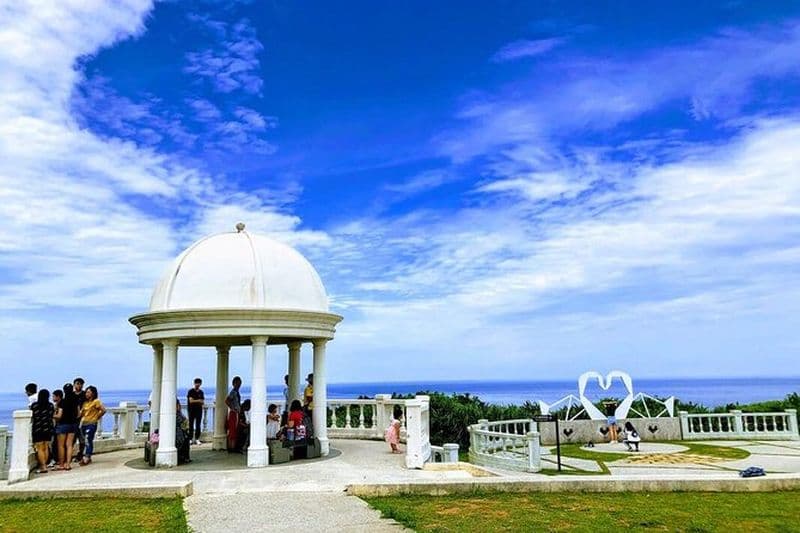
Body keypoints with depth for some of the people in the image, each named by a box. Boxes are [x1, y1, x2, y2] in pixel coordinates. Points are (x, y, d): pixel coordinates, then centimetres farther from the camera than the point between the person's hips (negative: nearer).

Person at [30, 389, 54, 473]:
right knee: (46, 448, 12)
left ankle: (43, 467, -4)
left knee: (40, 448, 0)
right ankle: (44, 465, 17)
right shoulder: (50, 405, -1)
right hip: (48, 429, 3)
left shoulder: (34, 405, -6)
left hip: (37, 429, -3)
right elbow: (53, 416, 5)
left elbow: (31, 417, -3)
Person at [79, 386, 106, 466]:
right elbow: (81, 413, 15)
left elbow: (103, 410, -13)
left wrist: (97, 418, -6)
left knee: (88, 441, -11)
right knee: (86, 441, 9)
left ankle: (86, 458, -11)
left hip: (91, 424, -7)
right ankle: (88, 458, 16)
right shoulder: (85, 402, 14)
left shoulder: (96, 401, -7)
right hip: (84, 423, 7)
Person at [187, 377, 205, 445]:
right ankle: (190, 439, 2)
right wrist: (198, 400, -7)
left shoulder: (201, 392, 12)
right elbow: (191, 401, -11)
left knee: (198, 425, 3)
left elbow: (202, 402, 8)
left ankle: (197, 439, 6)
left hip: (199, 410, 4)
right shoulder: (191, 391, -1)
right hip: (192, 410, -3)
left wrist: (195, 401, -9)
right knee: (191, 425, -2)